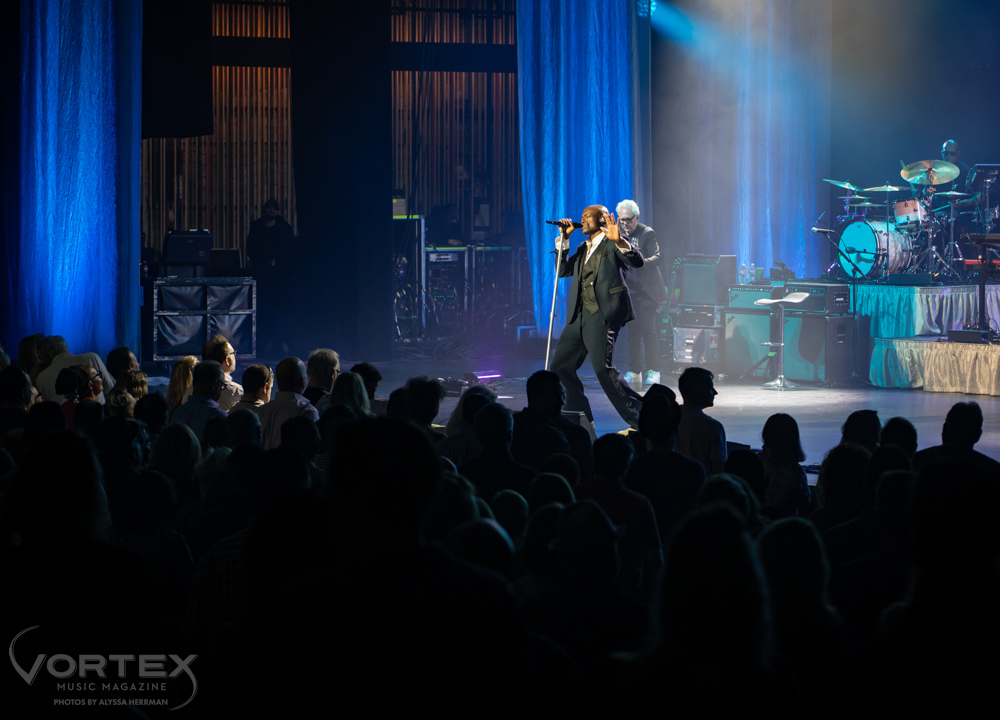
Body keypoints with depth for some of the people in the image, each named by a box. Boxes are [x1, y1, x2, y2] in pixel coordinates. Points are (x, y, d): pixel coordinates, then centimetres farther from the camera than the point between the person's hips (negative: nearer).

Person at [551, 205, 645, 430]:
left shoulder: (613, 243, 0)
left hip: (603, 314, -9)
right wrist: (563, 239, 14)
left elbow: (638, 261, -14)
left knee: (603, 369, -18)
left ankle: (638, 417, -9)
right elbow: (563, 270, 21)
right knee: (560, 365, 6)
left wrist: (619, 241, -30)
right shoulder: (583, 249, 23)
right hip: (580, 315, 9)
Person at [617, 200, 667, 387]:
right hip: (629, 290, 5)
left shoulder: (647, 233, -6)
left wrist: (642, 262, -34)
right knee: (632, 330, 5)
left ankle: (652, 371, -5)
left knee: (648, 329, -9)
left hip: (647, 291, -5)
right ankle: (634, 371, 10)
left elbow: (657, 257, -16)